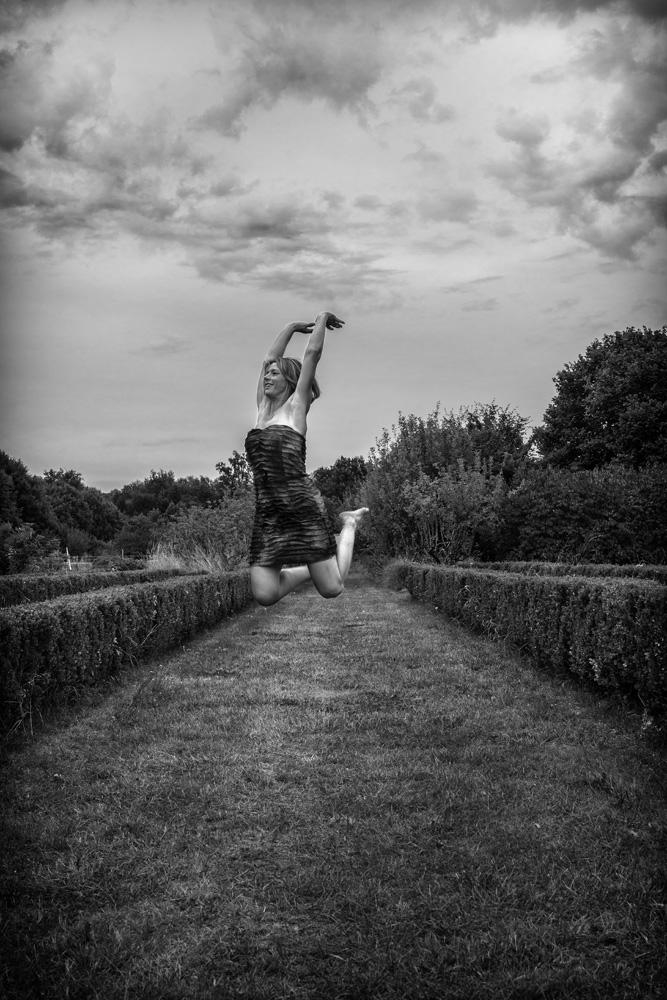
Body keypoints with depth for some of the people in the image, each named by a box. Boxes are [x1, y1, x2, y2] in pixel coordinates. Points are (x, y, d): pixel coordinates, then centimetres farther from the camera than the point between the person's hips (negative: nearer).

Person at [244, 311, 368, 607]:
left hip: (302, 503, -5)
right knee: (264, 595, -9)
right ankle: (313, 567, 19)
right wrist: (294, 326, 31)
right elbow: (269, 358, 23)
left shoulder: (295, 406, 4)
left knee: (331, 589, -3)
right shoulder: (263, 410, 17)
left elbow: (312, 353, 5)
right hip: (267, 513, 5)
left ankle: (349, 523, 24)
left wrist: (322, 319, 18)